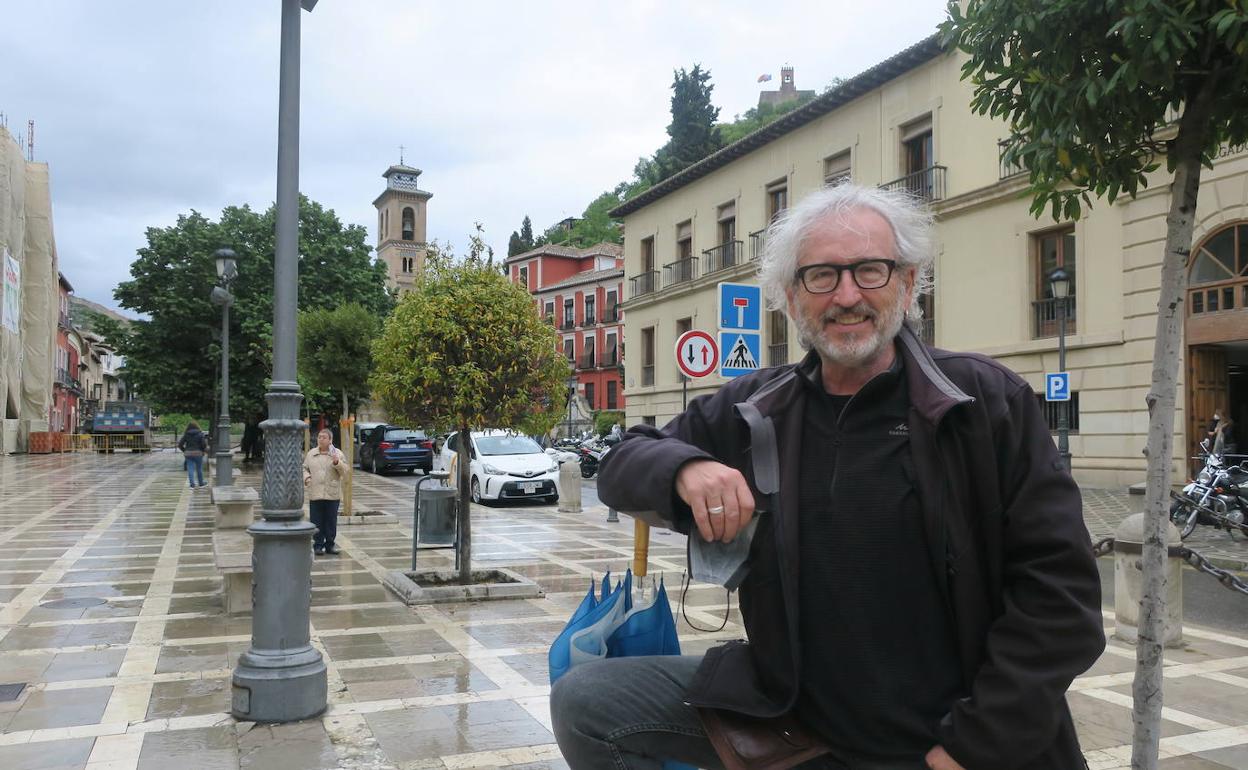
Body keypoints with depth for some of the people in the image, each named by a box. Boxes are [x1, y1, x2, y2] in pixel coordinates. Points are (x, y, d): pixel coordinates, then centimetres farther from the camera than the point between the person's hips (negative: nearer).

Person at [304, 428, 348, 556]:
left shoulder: (337, 454, 3)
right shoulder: (311, 453, 10)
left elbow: (345, 471, -2)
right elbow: (304, 468, 16)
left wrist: (337, 463, -19)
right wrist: (306, 477, -3)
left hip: (332, 494, -1)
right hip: (315, 494, 1)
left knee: (331, 521, 4)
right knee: (316, 521, 3)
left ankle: (330, 544, 15)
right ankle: (318, 545, 12)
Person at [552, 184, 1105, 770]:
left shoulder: (989, 402, -8)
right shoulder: (752, 413, 1)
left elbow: (1059, 588, -10)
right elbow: (622, 465, 6)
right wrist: (684, 468, -17)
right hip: (787, 707, 3)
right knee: (583, 702, -10)